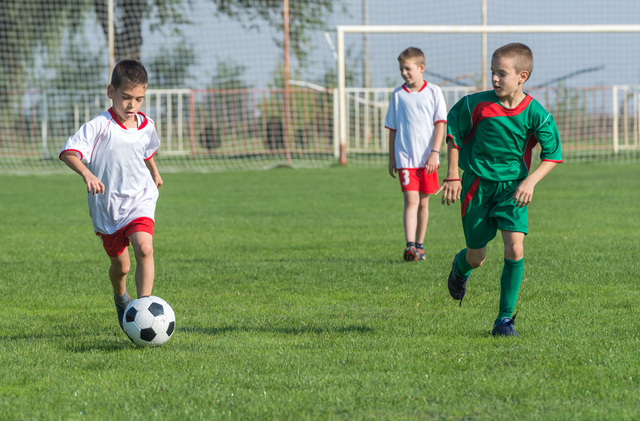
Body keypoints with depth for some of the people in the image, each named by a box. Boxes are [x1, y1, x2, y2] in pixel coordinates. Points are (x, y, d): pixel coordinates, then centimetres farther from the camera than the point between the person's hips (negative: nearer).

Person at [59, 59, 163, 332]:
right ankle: (120, 298, 45)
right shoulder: (98, 127, -17)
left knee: (144, 248, -24)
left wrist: (154, 171, 38)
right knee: (120, 266, 10)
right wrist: (86, 173, -44)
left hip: (140, 200, 2)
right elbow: (69, 152, -28)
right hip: (107, 206, -2)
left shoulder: (146, 126, 1)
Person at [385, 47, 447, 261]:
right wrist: (391, 158, 10)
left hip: (427, 158, 0)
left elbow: (440, 124, -1)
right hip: (405, 158, 0)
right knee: (411, 201, -12)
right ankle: (410, 246, -21)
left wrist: (434, 152, -10)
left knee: (423, 203, 8)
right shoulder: (398, 95, 5)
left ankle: (419, 245, 18)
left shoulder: (433, 92, 1)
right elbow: (392, 129, 11)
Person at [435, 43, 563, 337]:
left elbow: (552, 155, -5)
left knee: (515, 248, -18)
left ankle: (505, 318, -5)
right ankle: (460, 268, 47)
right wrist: (453, 175, 0)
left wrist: (530, 181, -20)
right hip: (477, 185, 0)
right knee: (476, 257, 7)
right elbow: (453, 131, 4)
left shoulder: (536, 114, -12)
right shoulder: (477, 105, -12)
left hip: (512, 188, 0)